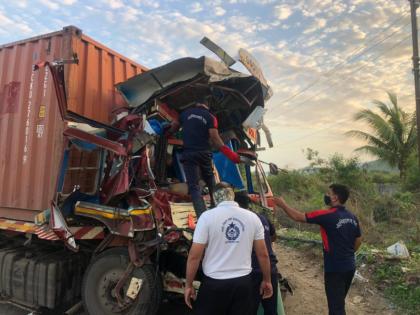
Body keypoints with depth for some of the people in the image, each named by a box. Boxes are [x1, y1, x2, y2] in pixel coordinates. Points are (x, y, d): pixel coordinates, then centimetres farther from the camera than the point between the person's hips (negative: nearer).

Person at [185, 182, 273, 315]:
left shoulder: (207, 216, -11)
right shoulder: (252, 217, -1)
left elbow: (194, 256, -11)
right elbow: (263, 254, 3)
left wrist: (188, 285, 0)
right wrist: (267, 280, 16)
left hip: (214, 283, -3)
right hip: (243, 282, 3)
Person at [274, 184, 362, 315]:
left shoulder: (327, 215, -20)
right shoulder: (352, 217, 3)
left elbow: (298, 216, -16)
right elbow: (358, 240, 14)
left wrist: (282, 204, -3)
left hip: (335, 268, -8)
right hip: (350, 266, 8)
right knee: (339, 302, 24)